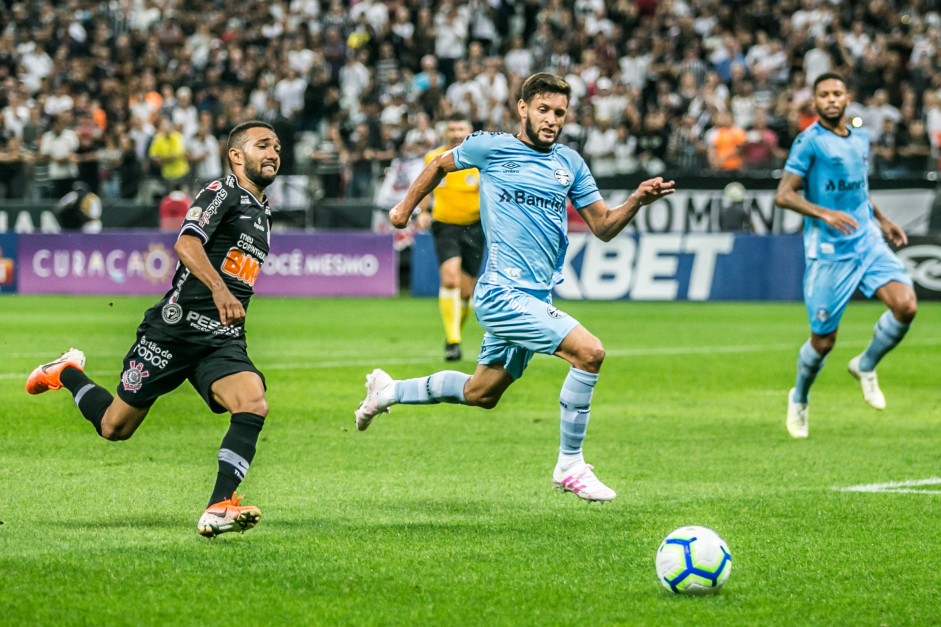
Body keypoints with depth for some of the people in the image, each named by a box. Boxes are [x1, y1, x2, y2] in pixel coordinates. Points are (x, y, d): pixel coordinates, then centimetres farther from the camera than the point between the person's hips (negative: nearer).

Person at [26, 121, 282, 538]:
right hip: (177, 328, -6)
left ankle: (218, 509, -28)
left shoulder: (262, 213, 19)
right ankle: (68, 373, 35)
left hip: (223, 343, 6)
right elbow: (186, 243, -26)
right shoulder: (223, 192, -7)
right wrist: (219, 289, -39)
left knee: (254, 404, -24)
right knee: (115, 427, 4)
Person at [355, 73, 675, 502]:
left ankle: (387, 391, 40)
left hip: (536, 298, 7)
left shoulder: (570, 163, 10)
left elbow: (603, 226, 10)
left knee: (482, 393, 19)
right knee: (589, 352, -22)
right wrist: (406, 207, 21)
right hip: (502, 293, -7)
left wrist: (637, 201, -7)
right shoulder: (491, 148, -3)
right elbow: (441, 164, 16)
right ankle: (570, 466, -11)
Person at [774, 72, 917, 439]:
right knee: (823, 341, 0)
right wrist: (824, 214, -26)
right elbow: (783, 195, -14)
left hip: (868, 242, 5)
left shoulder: (861, 139, 12)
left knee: (906, 305, -17)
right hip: (828, 252, -5)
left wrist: (882, 221, 20)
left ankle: (865, 367, 9)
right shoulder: (810, 141, -9)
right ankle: (799, 399, 30)